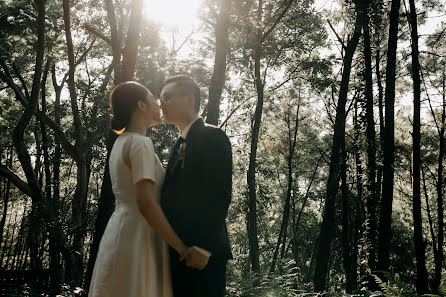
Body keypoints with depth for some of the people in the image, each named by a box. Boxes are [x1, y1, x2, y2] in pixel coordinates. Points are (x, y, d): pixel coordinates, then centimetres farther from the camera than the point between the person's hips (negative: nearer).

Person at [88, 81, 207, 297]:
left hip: (118, 232, 9)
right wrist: (183, 249, -20)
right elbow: (146, 204, -23)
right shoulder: (140, 144, -13)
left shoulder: (121, 143, 15)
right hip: (136, 239, -9)